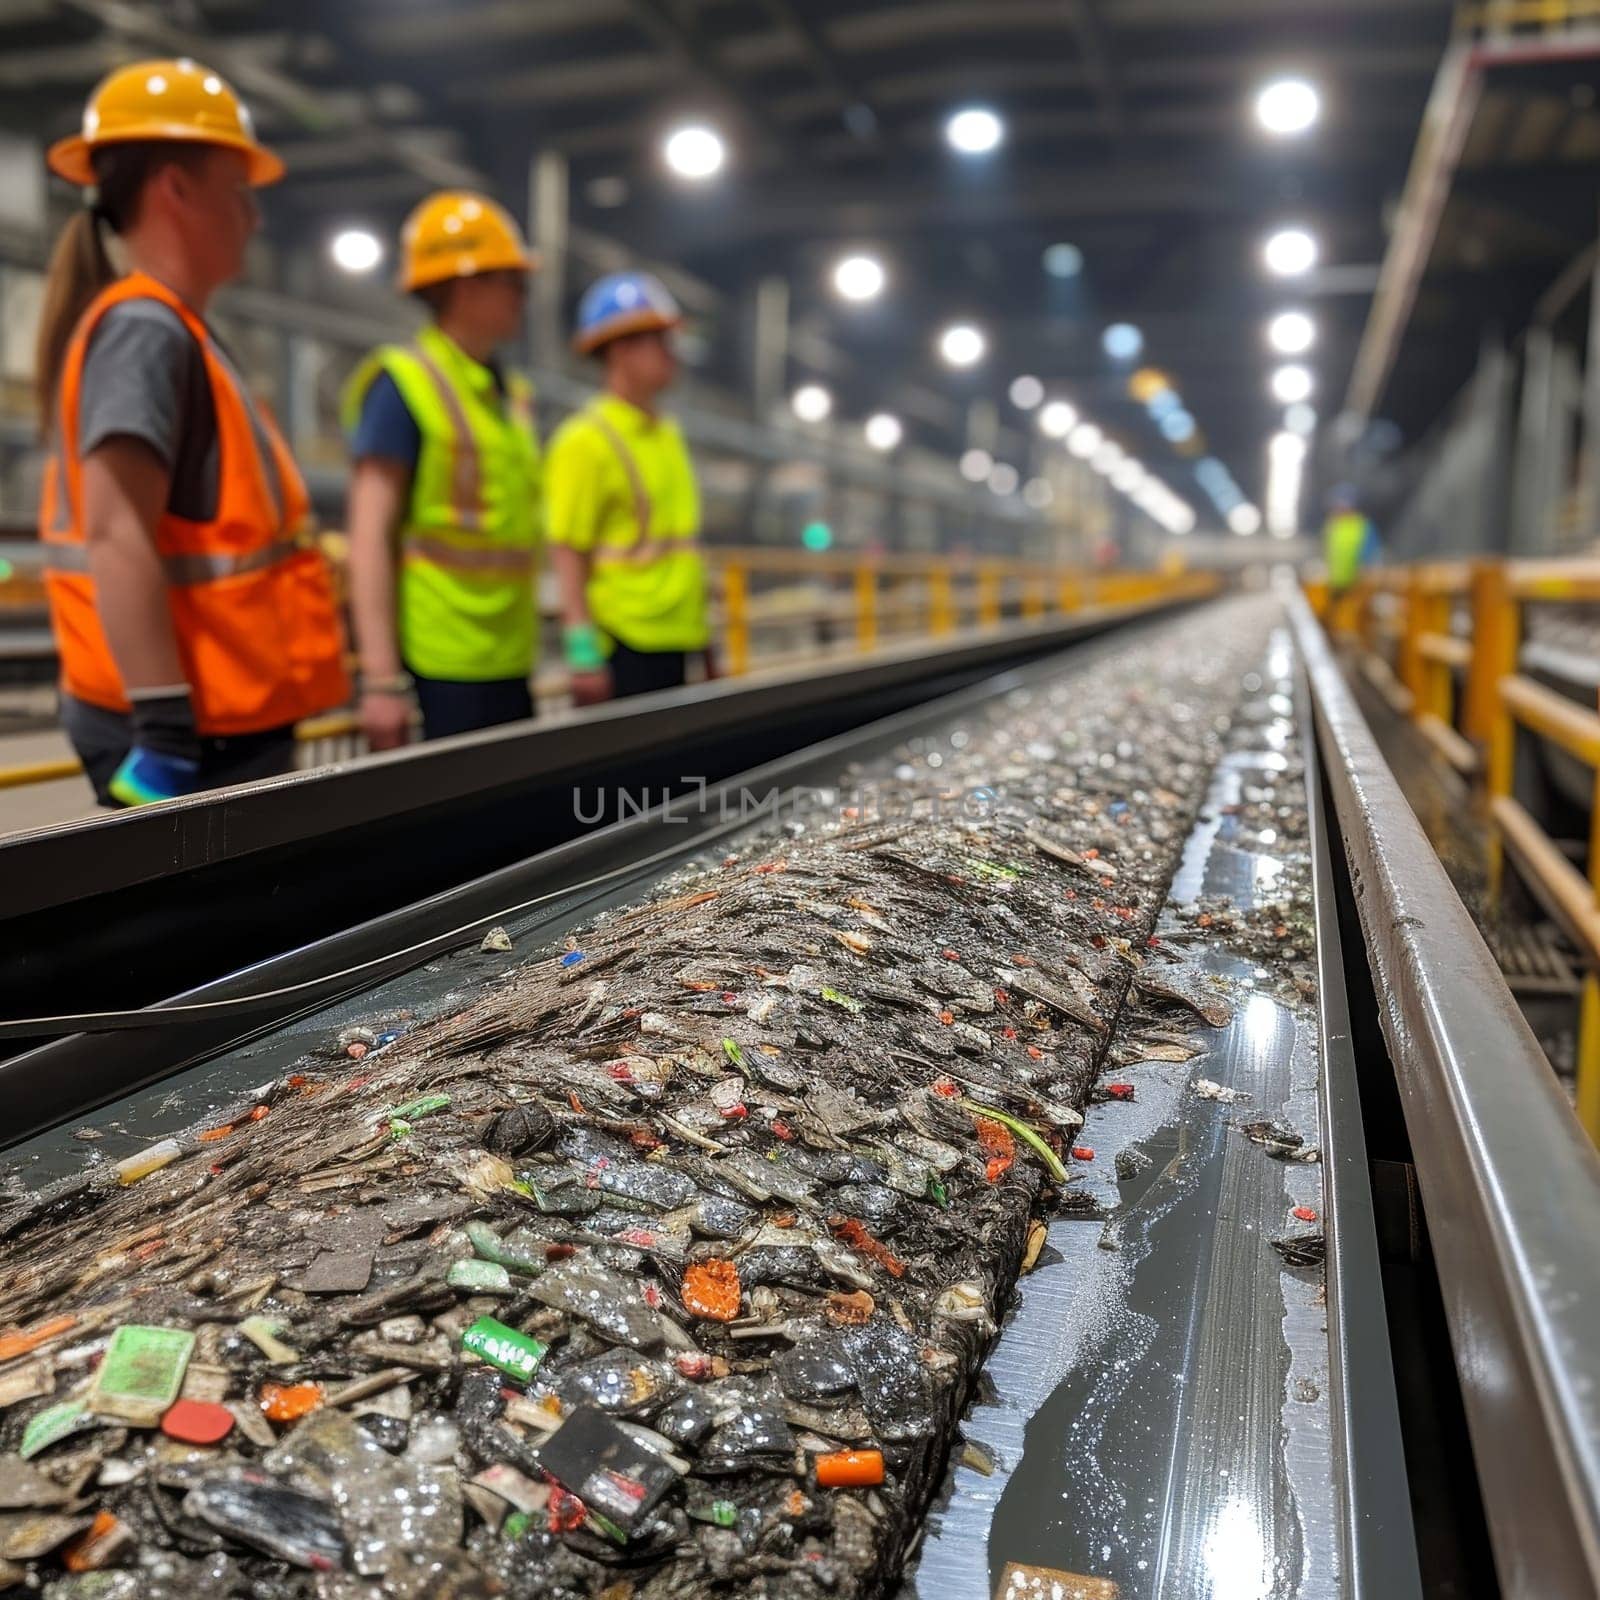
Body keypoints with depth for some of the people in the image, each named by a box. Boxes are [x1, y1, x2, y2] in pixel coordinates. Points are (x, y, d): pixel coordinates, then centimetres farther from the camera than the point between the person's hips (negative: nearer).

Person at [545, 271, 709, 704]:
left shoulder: (668, 434, 16)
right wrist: (582, 651, -20)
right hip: (622, 647, -8)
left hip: (673, 643, 8)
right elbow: (567, 554, -14)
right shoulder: (585, 441, -9)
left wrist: (702, 644, 19)